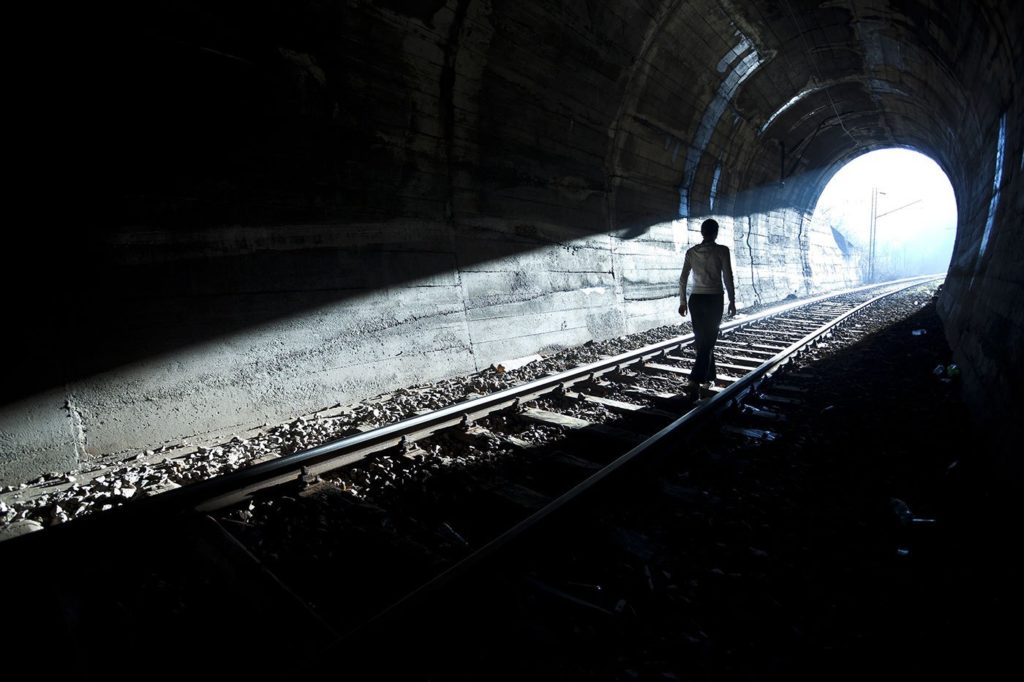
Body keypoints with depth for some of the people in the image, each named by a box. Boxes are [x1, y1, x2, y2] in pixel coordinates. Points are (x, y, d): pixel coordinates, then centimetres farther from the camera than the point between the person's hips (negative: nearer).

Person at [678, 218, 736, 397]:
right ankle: (694, 382, -15)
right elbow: (728, 278, -8)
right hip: (714, 300, -4)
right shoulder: (722, 251, -8)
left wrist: (682, 301, 12)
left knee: (701, 340, 17)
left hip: (696, 299, 4)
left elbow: (683, 279, 4)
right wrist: (732, 301, 2)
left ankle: (709, 377, 31)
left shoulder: (691, 252, 3)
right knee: (708, 342, -2)